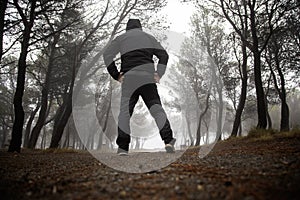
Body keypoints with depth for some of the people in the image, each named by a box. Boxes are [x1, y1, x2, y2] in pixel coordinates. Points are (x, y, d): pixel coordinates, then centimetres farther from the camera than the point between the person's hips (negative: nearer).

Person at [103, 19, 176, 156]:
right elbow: (163, 55, 13)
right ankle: (168, 141, -7)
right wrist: (159, 74, 7)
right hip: (148, 77, 2)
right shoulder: (149, 37, 21)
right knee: (156, 108, 4)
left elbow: (107, 54, 3)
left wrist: (116, 75, 3)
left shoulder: (121, 38, 15)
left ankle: (123, 147, -2)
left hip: (129, 78, -1)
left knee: (125, 111, 1)